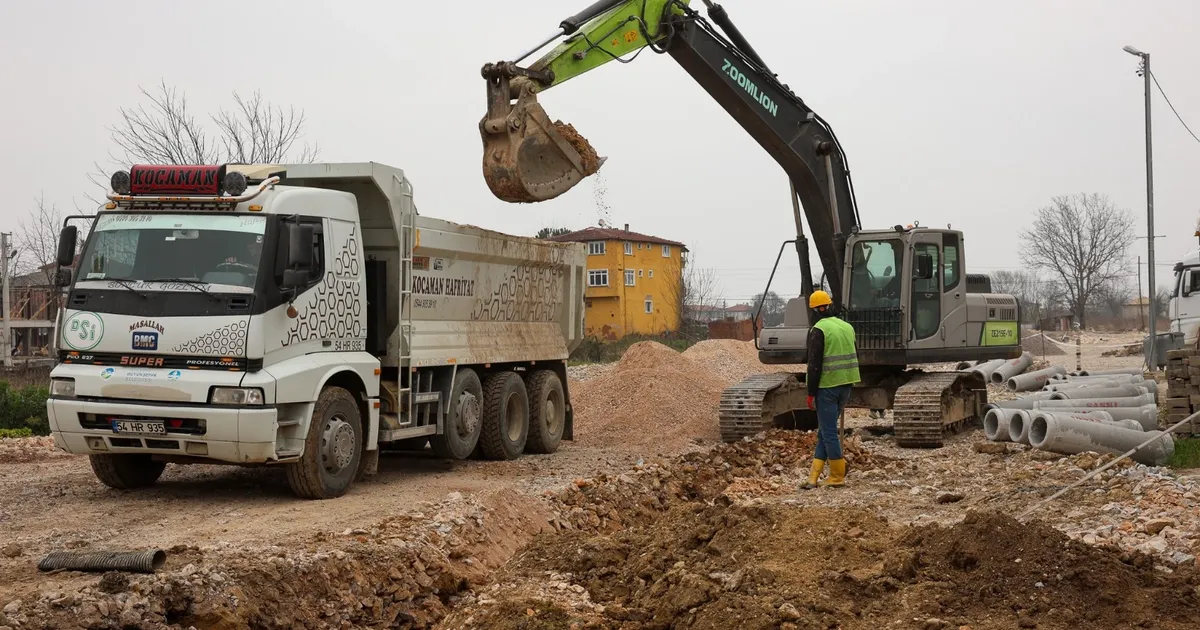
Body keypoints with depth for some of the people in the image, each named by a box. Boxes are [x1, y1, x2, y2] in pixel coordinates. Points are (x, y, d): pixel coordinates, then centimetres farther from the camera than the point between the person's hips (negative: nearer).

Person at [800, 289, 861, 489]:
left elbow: (814, 364, -15)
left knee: (829, 432, 1)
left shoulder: (818, 330, -12)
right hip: (846, 386, 7)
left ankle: (838, 477, 5)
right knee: (824, 431, 12)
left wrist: (811, 392, -9)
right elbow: (855, 358, 17)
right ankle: (814, 477, 12)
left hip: (827, 387, -7)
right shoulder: (847, 327, 11)